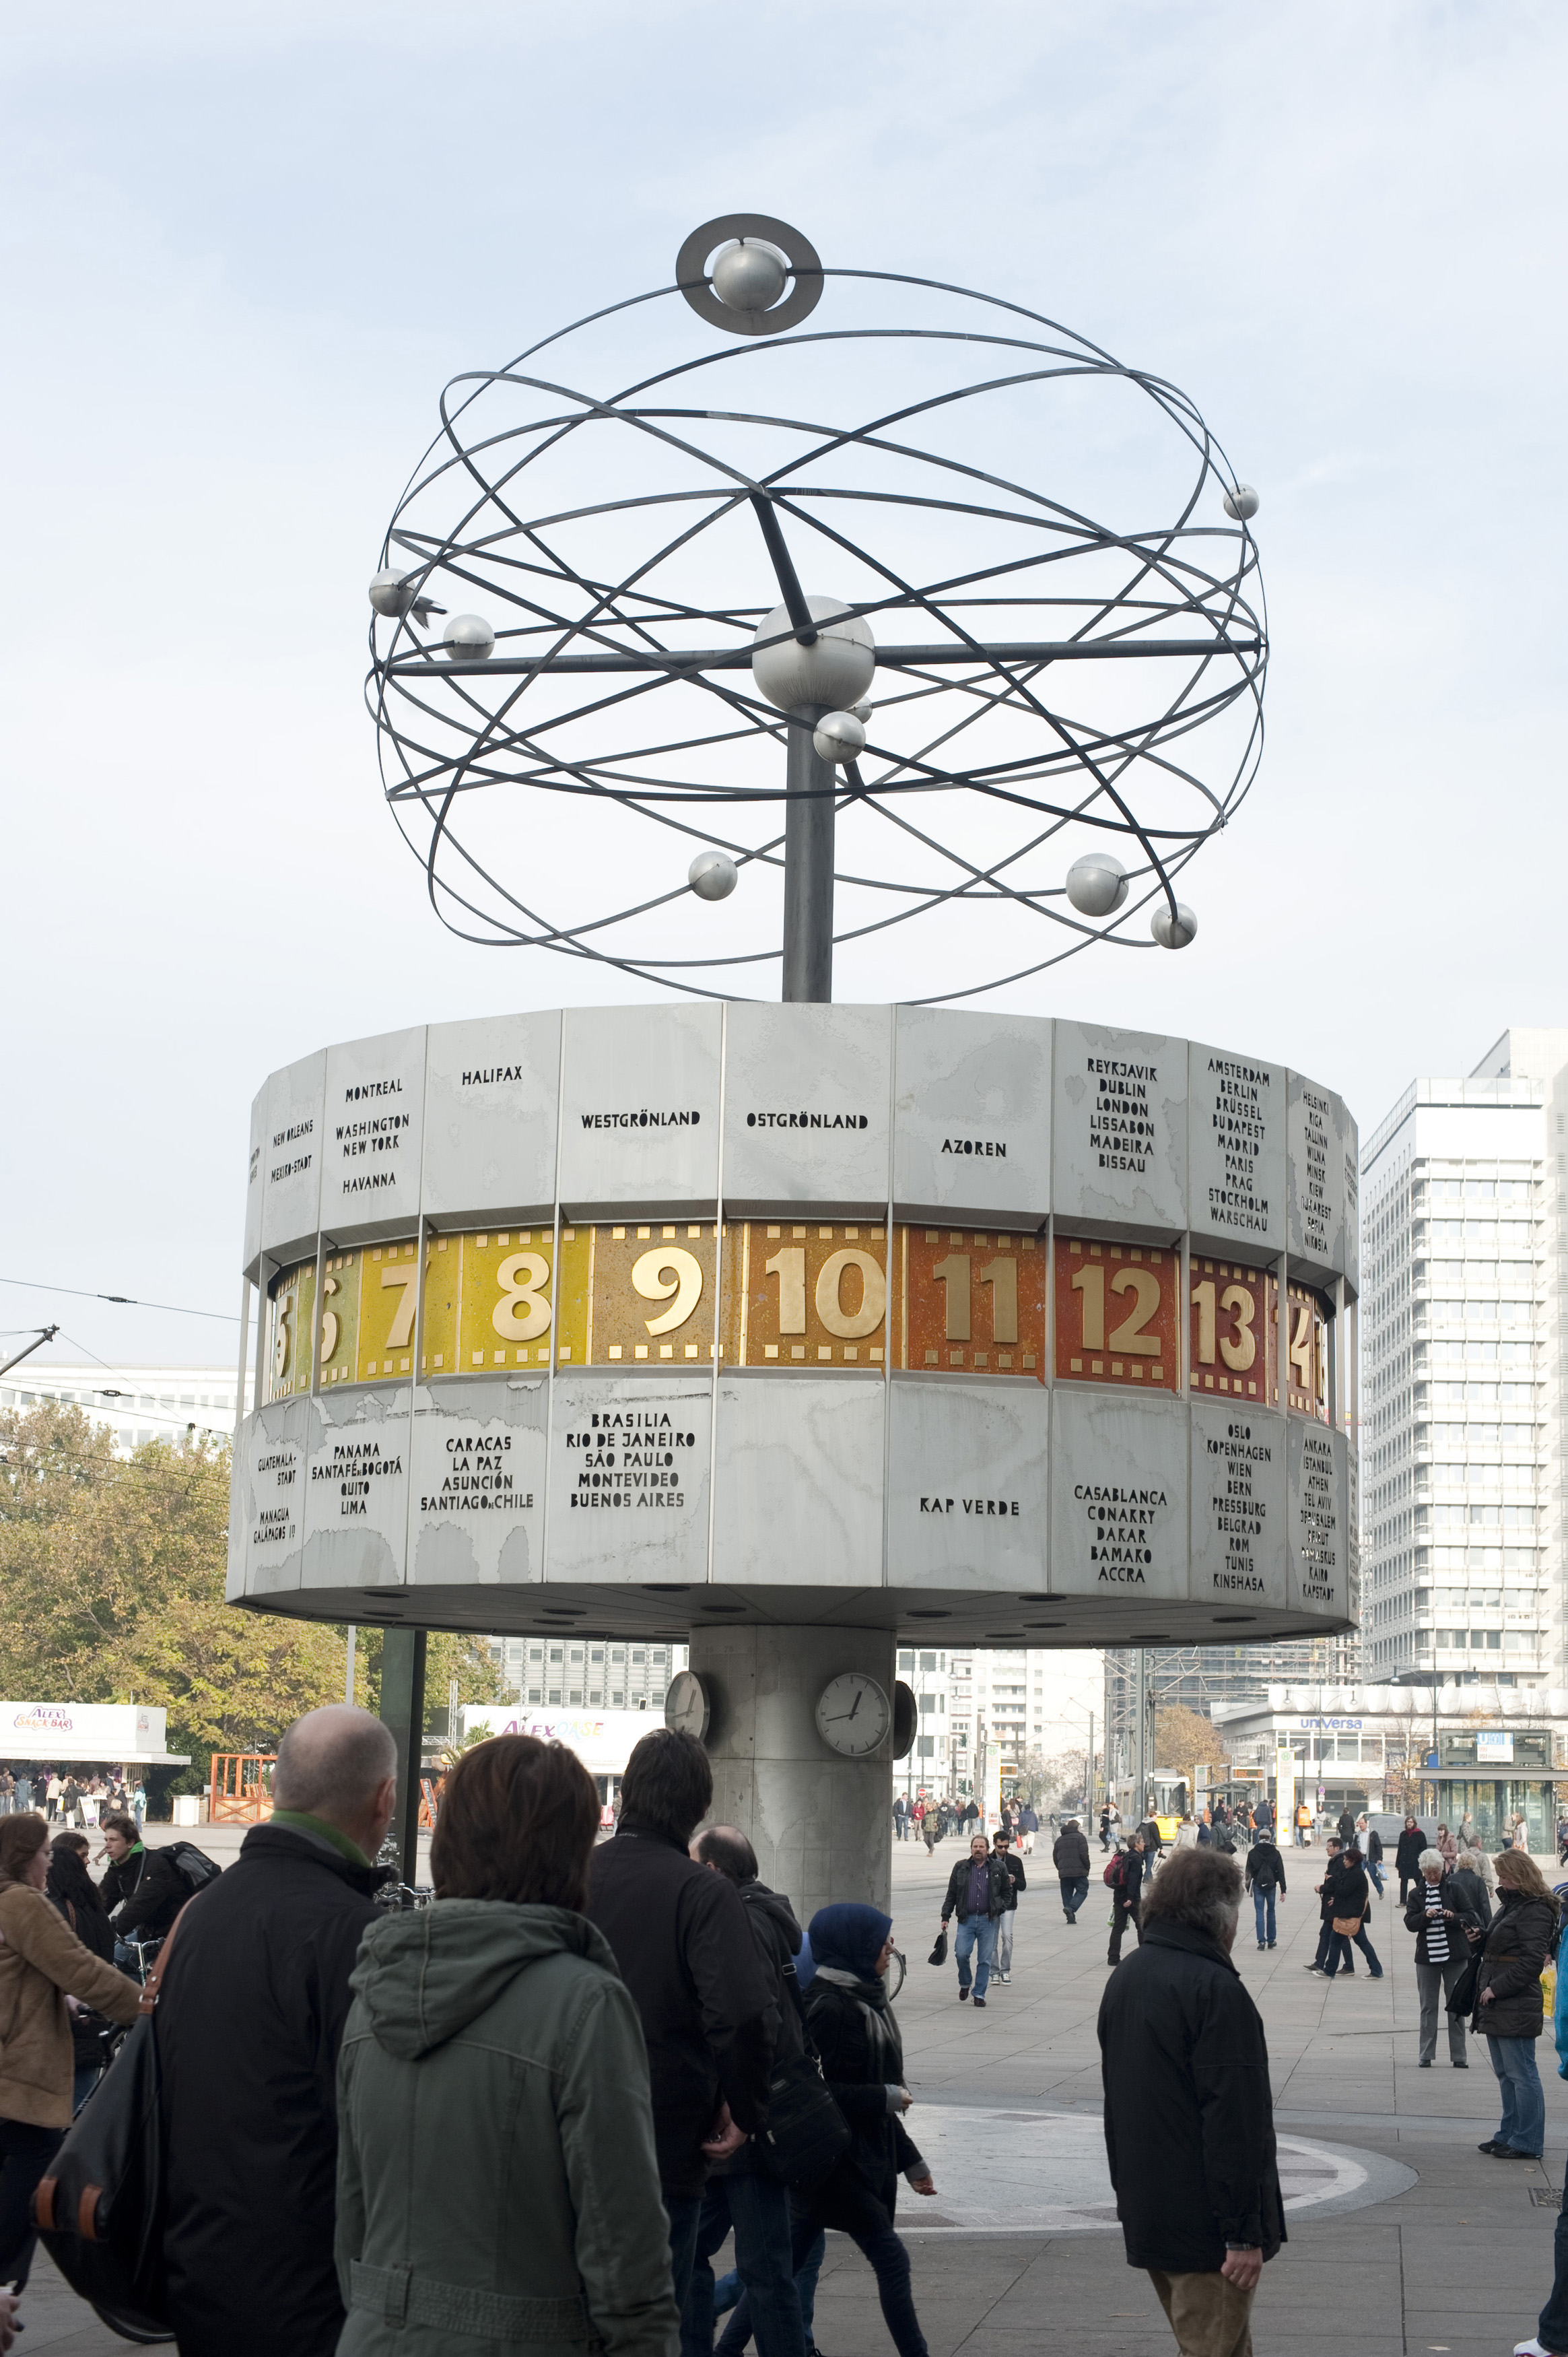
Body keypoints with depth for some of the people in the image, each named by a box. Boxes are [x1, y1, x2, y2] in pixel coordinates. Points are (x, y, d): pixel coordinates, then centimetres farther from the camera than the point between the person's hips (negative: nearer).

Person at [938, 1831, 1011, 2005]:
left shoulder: (998, 1868, 5)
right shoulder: (961, 1868, 7)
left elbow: (1007, 1892, 15)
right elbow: (951, 1895, 11)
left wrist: (998, 1909, 3)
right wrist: (945, 1917, 7)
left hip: (988, 1921, 0)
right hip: (966, 1919, 0)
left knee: (985, 1959, 1)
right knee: (961, 1954, -11)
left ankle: (979, 1994, 11)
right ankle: (964, 1984, 16)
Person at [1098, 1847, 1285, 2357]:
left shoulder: (1125, 1980, 12)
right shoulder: (1215, 1989, -18)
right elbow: (1234, 2121, -22)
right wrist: (1244, 2232, -20)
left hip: (1145, 2214, 9)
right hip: (1203, 2225, -9)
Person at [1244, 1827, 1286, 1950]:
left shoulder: (1252, 1853, -3)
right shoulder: (1275, 1853, -2)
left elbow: (1248, 1872, 0)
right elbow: (1281, 1872, -3)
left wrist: (1248, 1887, 8)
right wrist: (1283, 1890, 0)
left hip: (1258, 1886, -1)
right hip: (1271, 1886, 1)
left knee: (1260, 1913, 0)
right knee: (1270, 1912, 14)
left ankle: (1262, 1941, -8)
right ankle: (1271, 1941, 17)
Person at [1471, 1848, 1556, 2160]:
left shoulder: (1535, 1911, -13)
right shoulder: (1511, 1905, 18)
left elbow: (1531, 1961, -20)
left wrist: (1497, 1988, -19)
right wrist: (1480, 1938, 7)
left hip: (1516, 2008, -10)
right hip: (1497, 2006, 10)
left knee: (1521, 2074, -5)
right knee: (1505, 2074, 16)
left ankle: (1527, 2143, -1)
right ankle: (1510, 2134, 24)